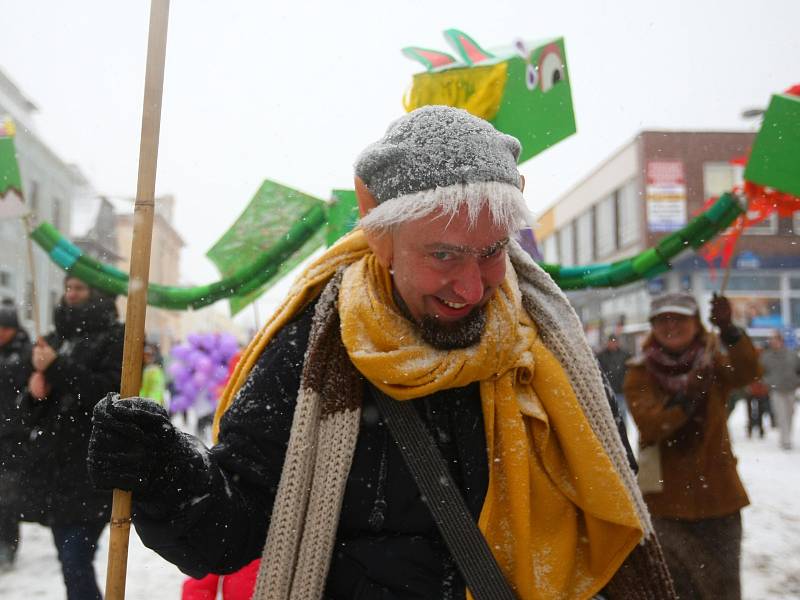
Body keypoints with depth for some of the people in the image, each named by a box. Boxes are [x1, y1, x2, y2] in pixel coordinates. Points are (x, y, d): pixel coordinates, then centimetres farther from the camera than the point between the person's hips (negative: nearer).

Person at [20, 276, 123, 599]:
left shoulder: (116, 338, -1)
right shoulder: (55, 339, 17)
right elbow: (31, 413, 20)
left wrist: (57, 368, -17)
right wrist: (35, 393, -3)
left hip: (91, 471, -6)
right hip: (53, 466, 7)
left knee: (75, 563, -12)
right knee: (71, 561, 12)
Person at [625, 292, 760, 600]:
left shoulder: (712, 363, 2)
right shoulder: (640, 373, -3)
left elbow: (746, 372, -20)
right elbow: (648, 424, -18)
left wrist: (727, 329, -36)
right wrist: (686, 395, -33)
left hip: (717, 494, 2)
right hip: (666, 498, -2)